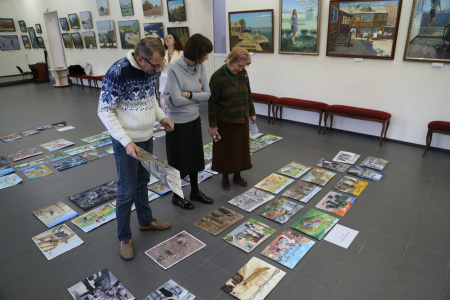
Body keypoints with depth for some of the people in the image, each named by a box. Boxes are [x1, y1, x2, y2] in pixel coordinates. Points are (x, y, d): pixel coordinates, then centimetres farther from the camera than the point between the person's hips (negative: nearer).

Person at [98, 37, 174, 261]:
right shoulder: (117, 73, -24)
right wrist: (126, 141, -25)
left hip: (147, 138, 7)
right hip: (126, 142, -7)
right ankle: (124, 238, 24)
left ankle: (146, 221, 42)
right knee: (127, 192, 3)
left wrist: (161, 117, 0)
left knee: (143, 183, 22)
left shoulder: (151, 69, -3)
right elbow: (105, 111, -18)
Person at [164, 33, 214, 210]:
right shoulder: (174, 68, -22)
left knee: (195, 157, 19)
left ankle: (195, 191, 38)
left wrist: (189, 94, -19)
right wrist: (198, 96, -10)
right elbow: (177, 100, -23)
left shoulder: (200, 67, -2)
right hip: (178, 122, -6)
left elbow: (208, 94, -4)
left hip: (194, 119, 6)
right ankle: (176, 196, 31)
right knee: (178, 160, 10)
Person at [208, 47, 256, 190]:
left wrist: (252, 113, 15)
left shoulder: (243, 73, 0)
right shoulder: (218, 77, -16)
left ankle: (237, 175, 32)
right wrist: (213, 125, -12)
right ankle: (225, 177, 27)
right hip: (225, 122, -5)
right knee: (225, 150, 8)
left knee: (241, 148, 14)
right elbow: (212, 102, -13)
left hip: (242, 120, 5)